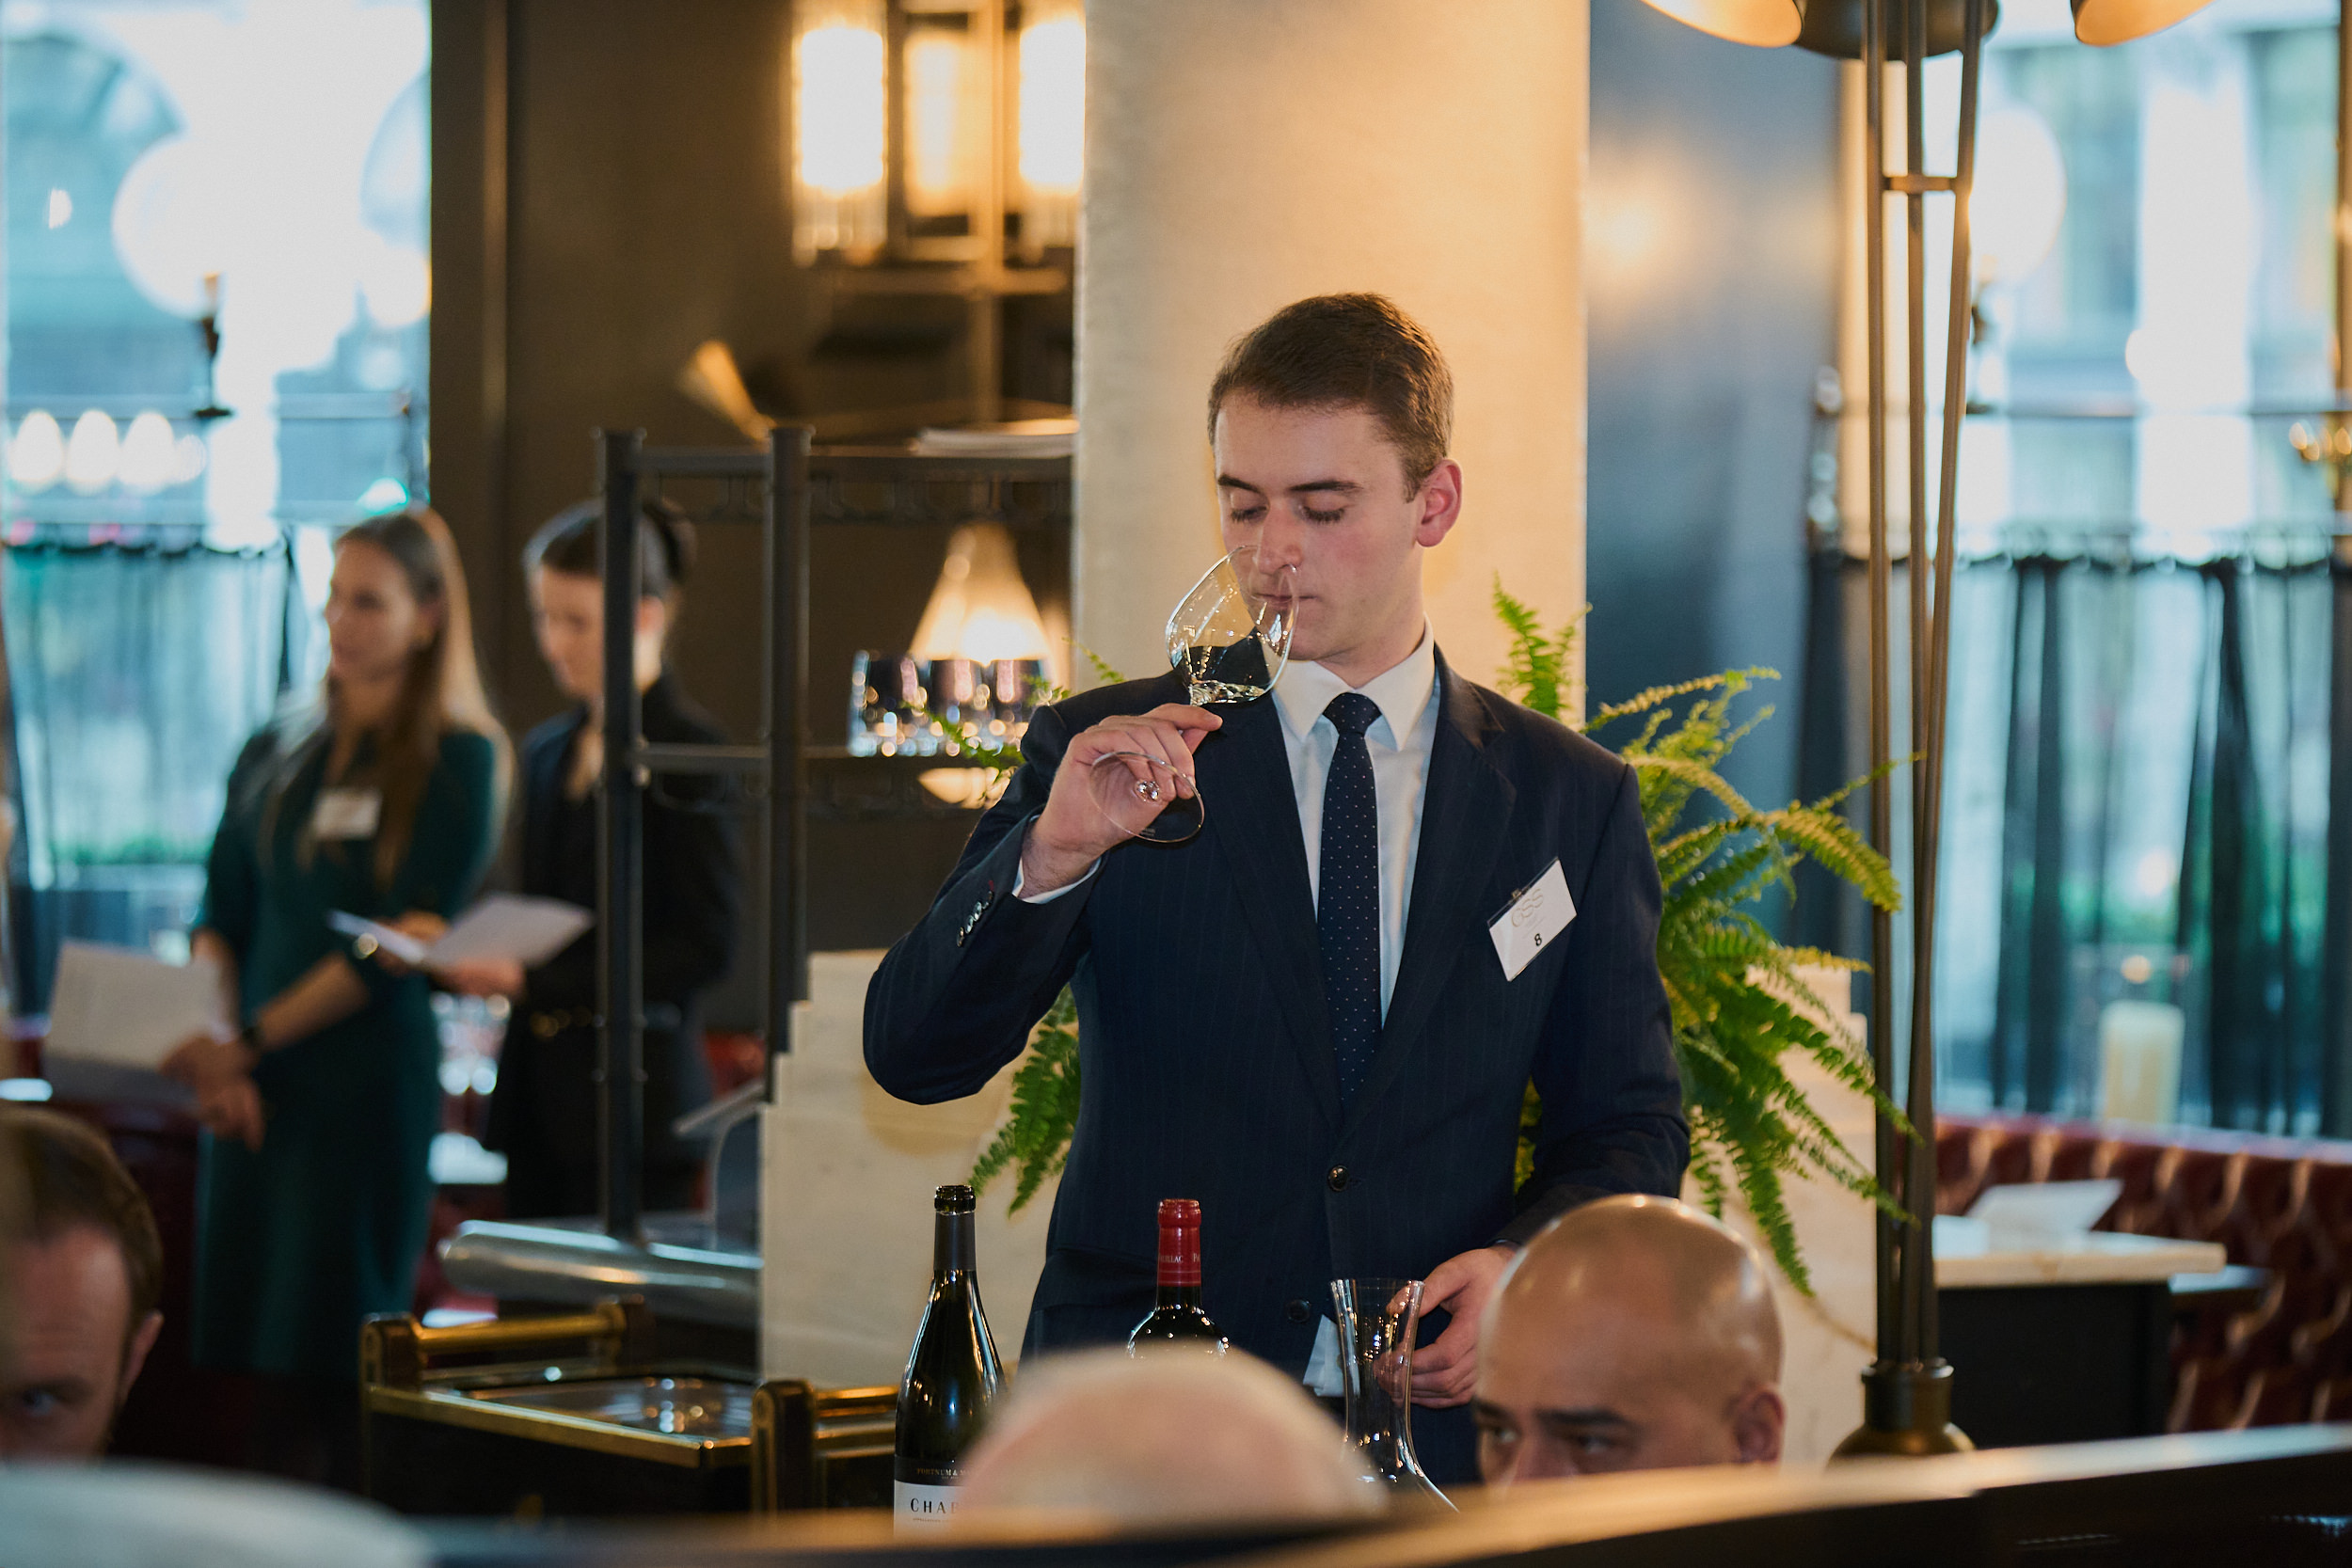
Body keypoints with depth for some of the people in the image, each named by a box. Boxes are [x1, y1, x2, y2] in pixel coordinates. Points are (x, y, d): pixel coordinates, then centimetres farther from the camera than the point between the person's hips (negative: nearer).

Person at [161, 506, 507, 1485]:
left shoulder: (457, 761, -3)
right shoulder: (275, 756, 15)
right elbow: (220, 918, 11)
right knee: (258, 1356, 2)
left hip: (370, 1082, -5)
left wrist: (255, 1039, -13)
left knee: (330, 1363, -5)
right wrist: (215, 1051, -6)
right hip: (256, 1088, 5)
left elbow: (405, 943, -9)